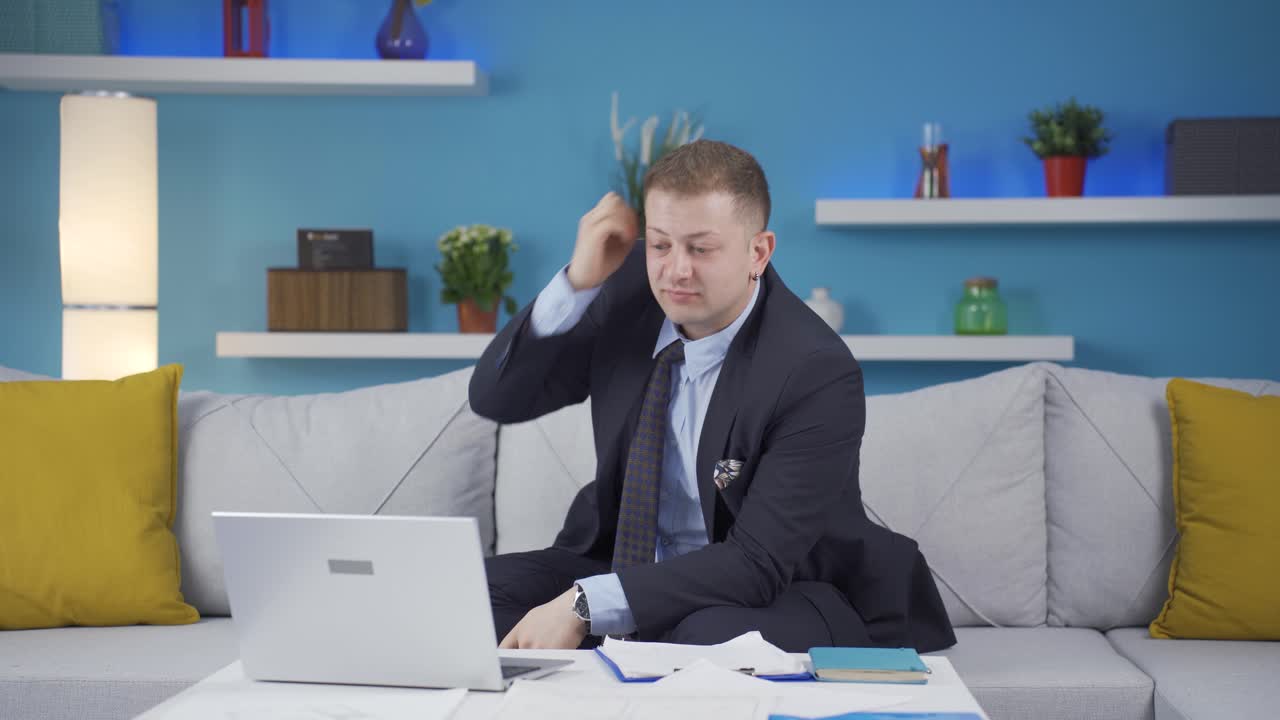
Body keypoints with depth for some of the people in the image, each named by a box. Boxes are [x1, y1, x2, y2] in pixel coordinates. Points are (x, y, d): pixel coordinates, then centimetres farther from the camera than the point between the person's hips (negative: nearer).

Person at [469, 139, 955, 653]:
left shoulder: (818, 374, -24)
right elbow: (497, 398, -2)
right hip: (626, 558, 5)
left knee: (712, 638, -38)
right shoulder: (630, 290, -6)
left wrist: (583, 606, -32)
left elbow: (760, 563, -26)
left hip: (775, 592, -5)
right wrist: (577, 282, -18)